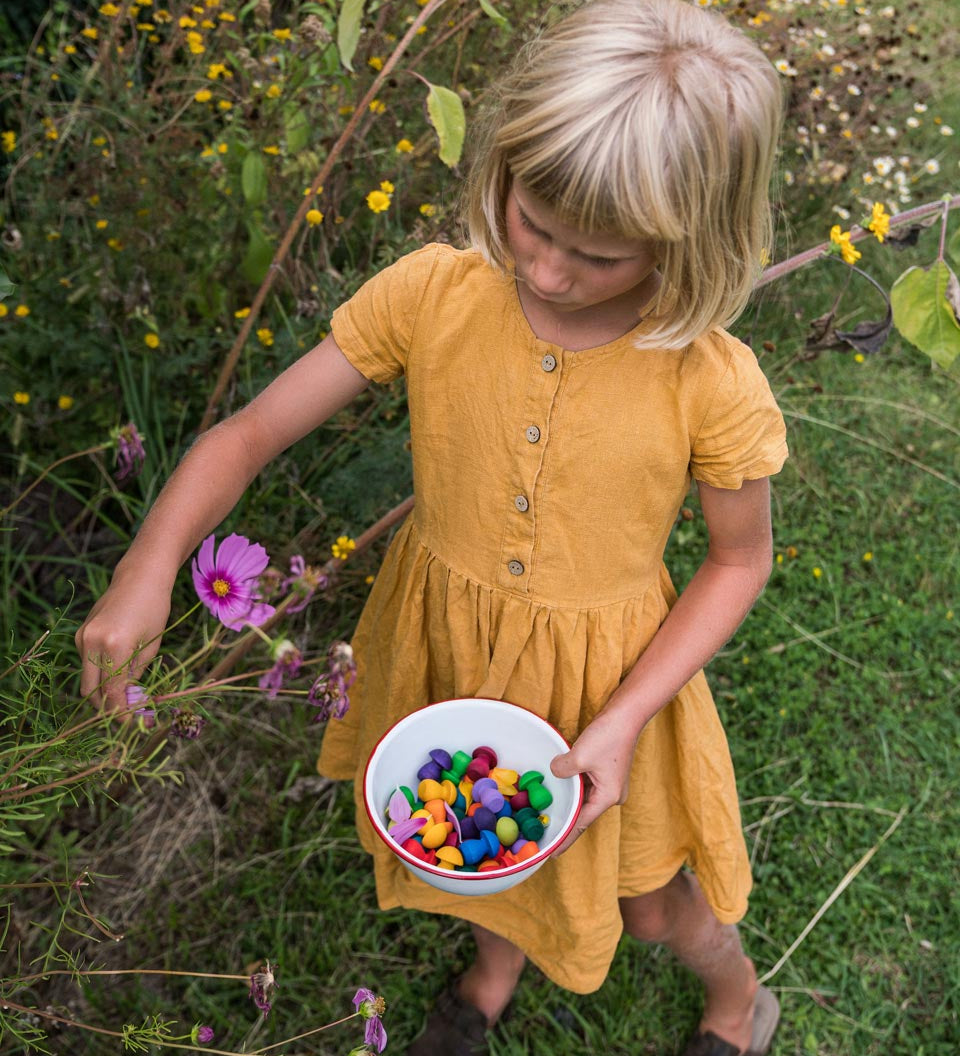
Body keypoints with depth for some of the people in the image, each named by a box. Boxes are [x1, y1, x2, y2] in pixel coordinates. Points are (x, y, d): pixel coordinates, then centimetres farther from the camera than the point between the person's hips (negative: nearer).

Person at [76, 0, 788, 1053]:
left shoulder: (713, 386, -26)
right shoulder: (431, 295, -21)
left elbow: (738, 560, -10)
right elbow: (249, 431, -17)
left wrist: (623, 723, -18)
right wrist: (150, 564, -32)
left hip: (600, 672, -2)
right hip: (442, 645, 3)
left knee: (644, 903, 21)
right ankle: (494, 966, 68)